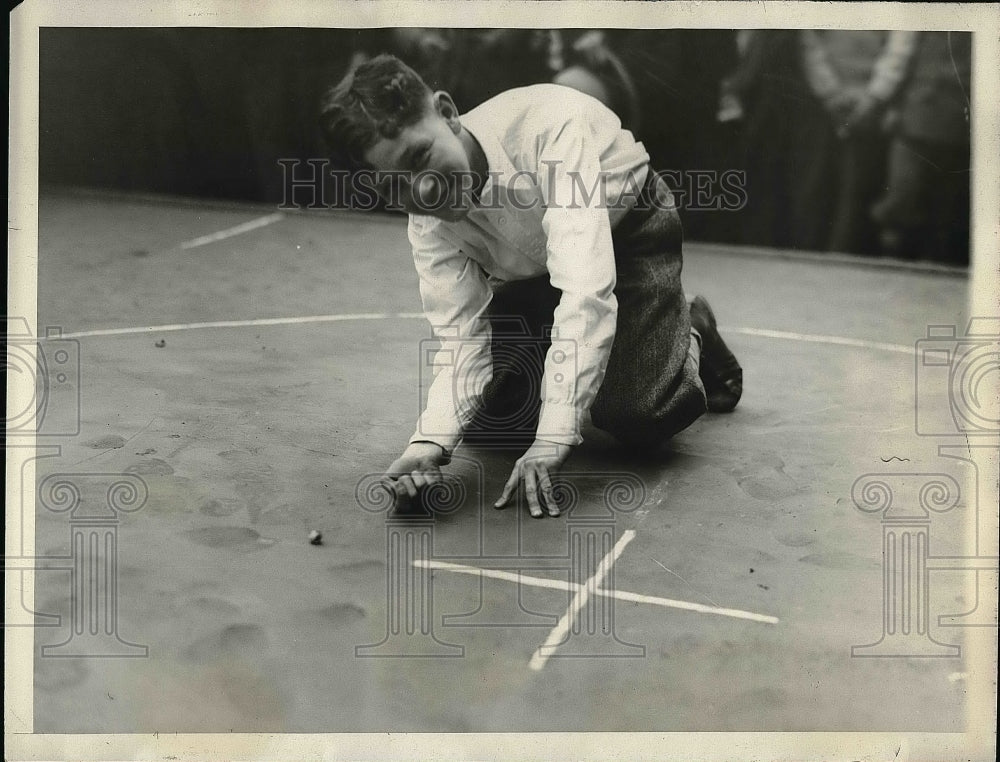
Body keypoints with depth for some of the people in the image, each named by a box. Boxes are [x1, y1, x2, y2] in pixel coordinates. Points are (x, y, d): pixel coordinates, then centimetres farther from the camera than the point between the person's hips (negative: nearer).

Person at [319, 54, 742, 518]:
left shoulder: (549, 124, -41)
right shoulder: (428, 224, -22)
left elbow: (585, 286, -47)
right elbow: (463, 337, -22)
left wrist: (552, 439, -50)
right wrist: (430, 442, -42)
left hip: (627, 232, -4)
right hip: (529, 269, 5)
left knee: (635, 418, -21)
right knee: (484, 415, -9)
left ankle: (690, 337, 12)